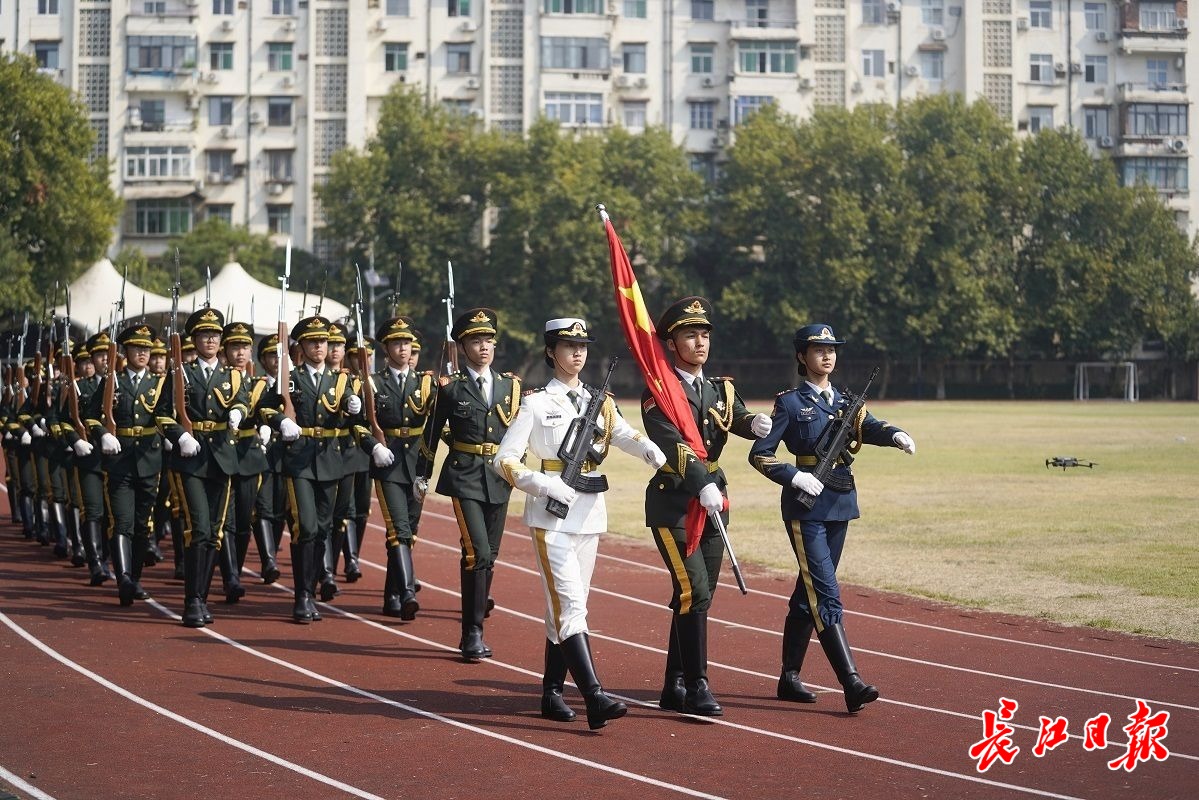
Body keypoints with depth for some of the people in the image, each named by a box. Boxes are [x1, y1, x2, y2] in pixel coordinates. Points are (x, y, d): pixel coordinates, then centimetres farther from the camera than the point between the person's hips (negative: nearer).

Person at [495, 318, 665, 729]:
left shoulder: (599, 401, 11)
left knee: (567, 606, 11)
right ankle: (594, 698, -21)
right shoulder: (536, 403, -2)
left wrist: (662, 458, -28)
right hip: (552, 513, -6)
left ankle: (552, 693, 20)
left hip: (590, 511, 6)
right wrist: (546, 486, -22)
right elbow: (505, 460, -7)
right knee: (569, 604, -12)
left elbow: (628, 436, -8)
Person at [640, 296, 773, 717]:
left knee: (698, 596, 9)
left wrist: (757, 425, -28)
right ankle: (695, 687, -10)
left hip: (713, 502, 7)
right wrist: (702, 484, -37)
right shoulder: (658, 394, -8)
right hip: (673, 504, -7)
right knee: (694, 592, -15)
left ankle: (674, 687, 18)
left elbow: (740, 421, -3)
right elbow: (671, 443, -23)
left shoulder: (721, 390, 13)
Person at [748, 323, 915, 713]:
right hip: (806, 506, -7)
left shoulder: (845, 401, 14)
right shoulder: (790, 403, -3)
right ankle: (852, 684, -19)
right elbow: (760, 454, -6)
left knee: (809, 593, 12)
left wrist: (896, 435, -25)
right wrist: (795, 476, -20)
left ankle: (789, 677, 21)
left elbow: (870, 428, -4)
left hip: (839, 504, 7)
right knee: (826, 594, -12)